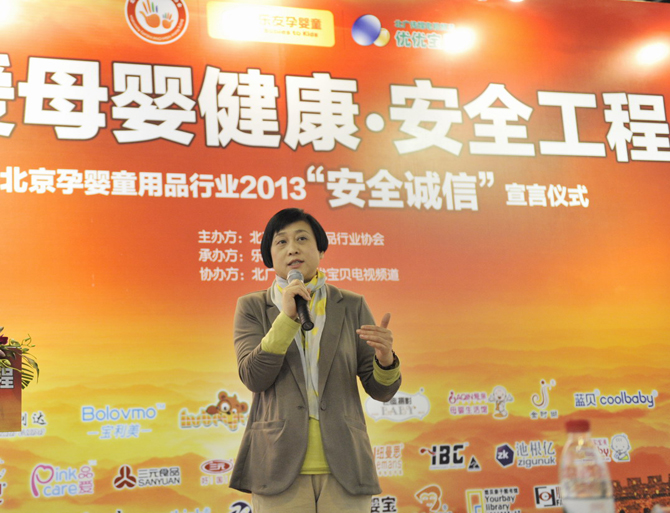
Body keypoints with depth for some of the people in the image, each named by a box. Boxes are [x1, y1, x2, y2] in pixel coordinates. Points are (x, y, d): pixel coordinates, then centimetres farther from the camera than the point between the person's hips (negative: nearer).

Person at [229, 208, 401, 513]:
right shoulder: (252, 307, 7)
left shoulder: (351, 306, 8)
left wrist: (385, 359, -16)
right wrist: (287, 316, -13)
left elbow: (380, 390, 6)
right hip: (281, 465, -1)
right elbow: (253, 378, -6)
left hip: (343, 465, 1)